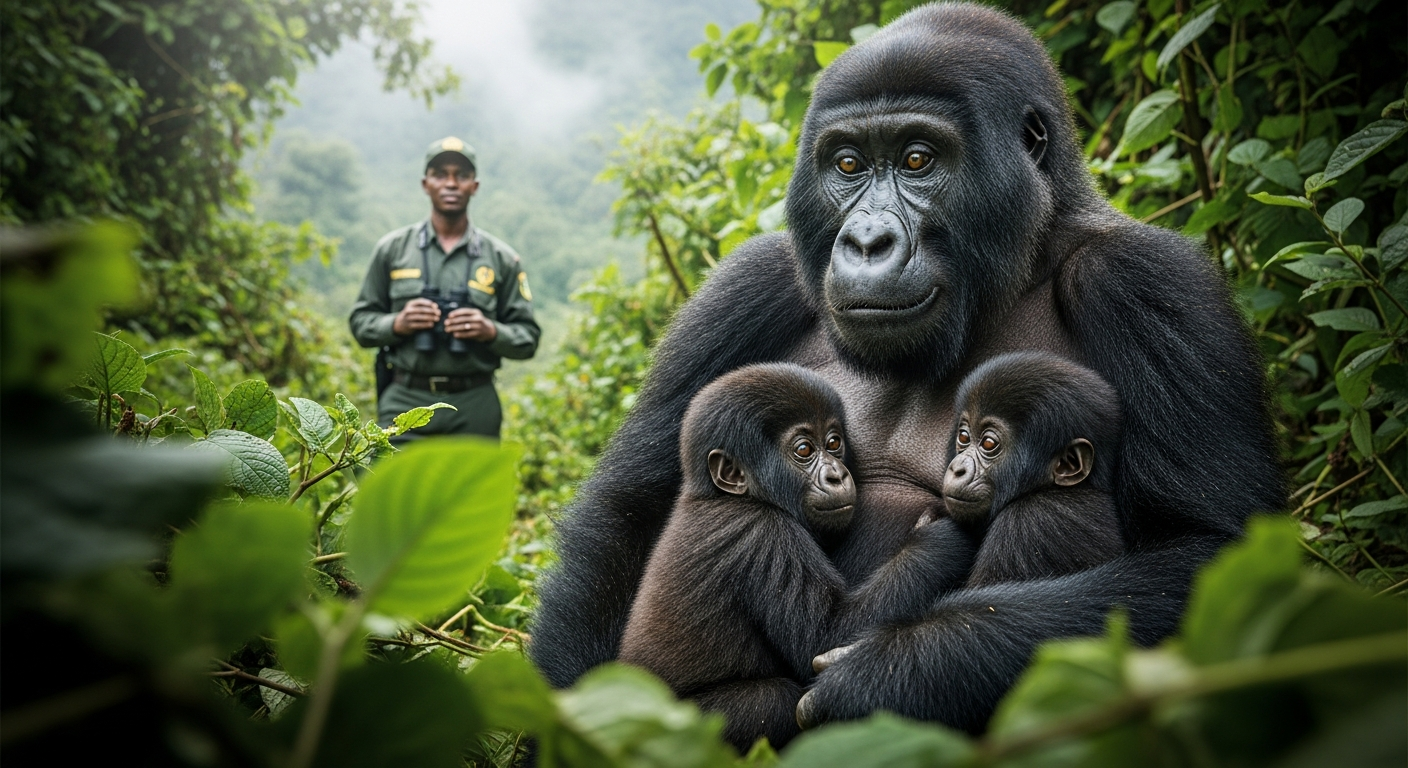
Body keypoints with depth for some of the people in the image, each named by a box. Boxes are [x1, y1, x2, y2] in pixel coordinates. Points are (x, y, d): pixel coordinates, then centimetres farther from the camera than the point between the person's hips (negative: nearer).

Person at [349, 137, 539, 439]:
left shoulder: (501, 259, 5)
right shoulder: (392, 249, 6)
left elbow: (528, 338, 7)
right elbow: (360, 321, 10)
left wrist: (491, 331, -13)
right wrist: (397, 324, -10)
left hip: (474, 409, 1)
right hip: (404, 402, 0)